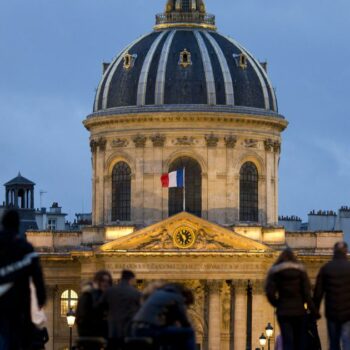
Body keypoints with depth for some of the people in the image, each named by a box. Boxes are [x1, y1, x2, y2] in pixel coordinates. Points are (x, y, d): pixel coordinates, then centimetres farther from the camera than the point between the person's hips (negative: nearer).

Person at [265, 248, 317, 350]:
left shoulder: (274, 271, 2)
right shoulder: (300, 270, 2)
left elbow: (270, 292, -8)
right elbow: (307, 292, -5)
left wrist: (277, 304, 8)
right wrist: (312, 310, -1)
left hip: (283, 312, 0)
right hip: (299, 310, 0)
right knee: (300, 342, 8)